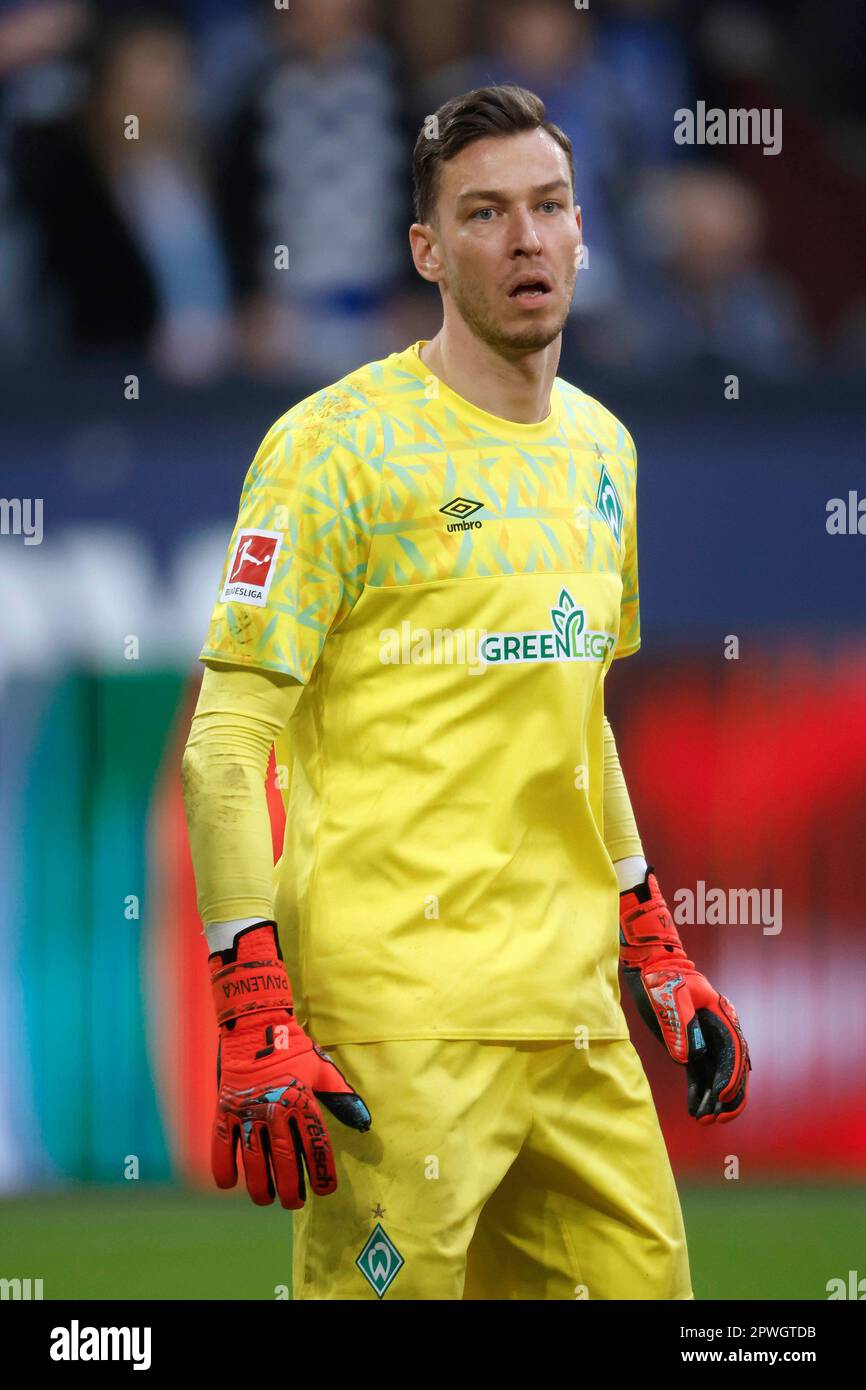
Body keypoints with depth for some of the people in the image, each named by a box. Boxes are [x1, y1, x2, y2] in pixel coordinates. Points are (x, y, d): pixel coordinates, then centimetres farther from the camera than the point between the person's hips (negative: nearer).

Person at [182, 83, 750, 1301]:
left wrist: (657, 959, 21)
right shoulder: (339, 445, -7)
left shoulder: (600, 448, 15)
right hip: (399, 1022, -7)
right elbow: (230, 738, -10)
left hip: (577, 1016, 7)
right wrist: (258, 1029, -17)